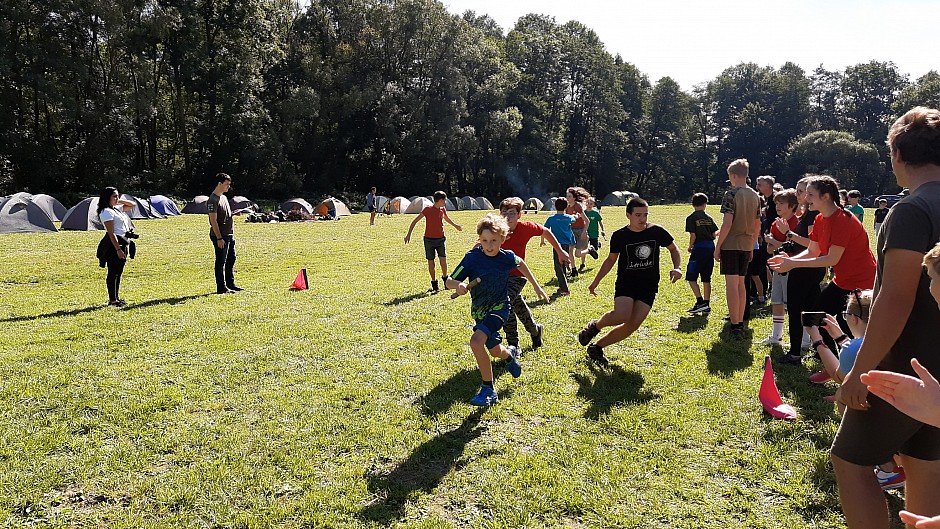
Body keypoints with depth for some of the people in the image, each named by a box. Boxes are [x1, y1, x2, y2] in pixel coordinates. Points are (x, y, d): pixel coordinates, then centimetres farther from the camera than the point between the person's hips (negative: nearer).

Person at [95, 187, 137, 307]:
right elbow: (111, 233, -18)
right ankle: (112, 300, 2)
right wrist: (118, 249, -22)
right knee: (113, 272, -3)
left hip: (123, 243, 9)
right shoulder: (106, 212, -12)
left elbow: (132, 204, 27)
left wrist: (119, 201, 12)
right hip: (114, 244, -9)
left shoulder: (117, 209, 14)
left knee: (118, 272, 14)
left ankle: (116, 298, 21)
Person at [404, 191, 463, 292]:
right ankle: (434, 283, 16)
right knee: (430, 262, 3)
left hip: (440, 239, 3)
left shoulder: (443, 209, 3)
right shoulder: (428, 210, -13)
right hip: (429, 240, -3)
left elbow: (446, 218, 27)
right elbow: (415, 221, -10)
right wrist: (408, 234, -16)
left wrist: (455, 226, 43)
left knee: (443, 260, -8)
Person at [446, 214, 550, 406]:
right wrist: (458, 285, -42)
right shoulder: (472, 258, -18)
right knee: (495, 351, 19)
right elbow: (448, 281, -19)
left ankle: (488, 390, -13)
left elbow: (521, 264, 11)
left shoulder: (507, 257, -14)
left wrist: (537, 287, 15)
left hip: (499, 307, -3)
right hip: (479, 311, 3)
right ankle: (511, 353, 56)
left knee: (476, 341, -26)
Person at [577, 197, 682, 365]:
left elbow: (673, 248, 14)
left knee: (633, 325, -7)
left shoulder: (657, 231, -2)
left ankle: (597, 346, 11)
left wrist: (677, 268, -3)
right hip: (625, 282, -2)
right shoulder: (619, 236, -4)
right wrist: (596, 281, 9)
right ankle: (595, 326, 6)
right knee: (621, 316, -27)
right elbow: (611, 259, 11)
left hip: (649, 286, 2)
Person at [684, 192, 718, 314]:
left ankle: (700, 302, -13)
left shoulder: (691, 218, -5)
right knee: (706, 278, 10)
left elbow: (693, 236, -12)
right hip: (710, 248, 6)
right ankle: (707, 305, 11)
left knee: (691, 277, -1)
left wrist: (690, 247, 4)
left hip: (699, 248, -6)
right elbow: (714, 234, 7)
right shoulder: (709, 218, 10)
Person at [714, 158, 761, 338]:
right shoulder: (755, 196, 10)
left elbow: (727, 223, -18)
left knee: (732, 284, -6)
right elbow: (757, 225, 14)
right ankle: (740, 322, 22)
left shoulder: (731, 194, -12)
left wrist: (717, 246, -12)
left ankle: (735, 326, -7)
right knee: (741, 283, 15)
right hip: (746, 245, 7)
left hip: (730, 244, -7)